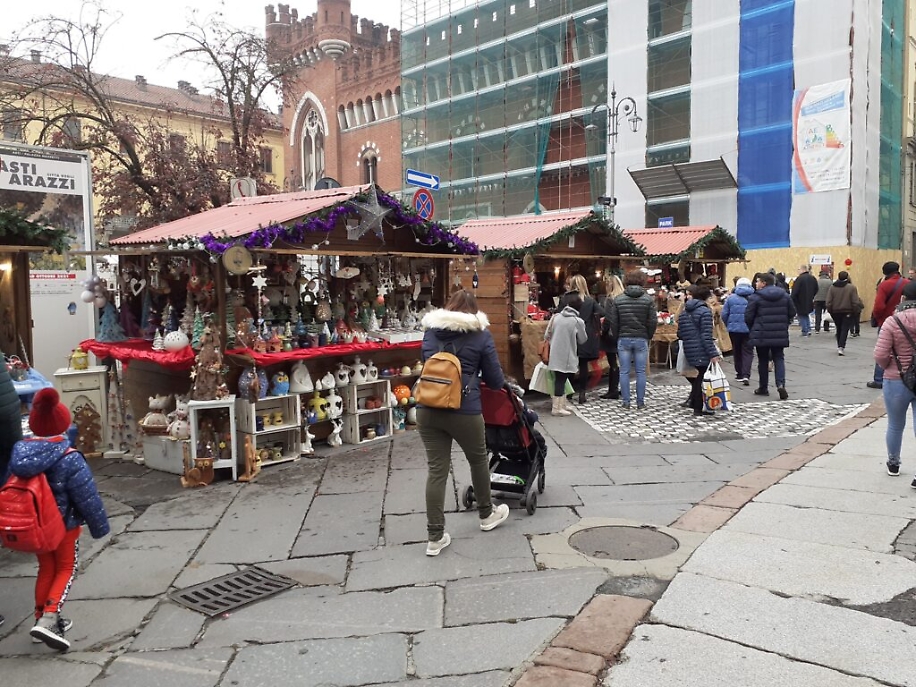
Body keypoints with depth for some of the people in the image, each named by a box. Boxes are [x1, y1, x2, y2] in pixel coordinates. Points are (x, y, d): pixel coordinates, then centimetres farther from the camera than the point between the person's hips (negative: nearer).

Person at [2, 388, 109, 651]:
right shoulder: (70, 459, -24)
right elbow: (87, 498, -19)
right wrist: (99, 526, -6)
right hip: (64, 524, -5)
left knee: (46, 569, 21)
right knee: (66, 569, 10)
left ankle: (41, 618, 27)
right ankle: (49, 619, -4)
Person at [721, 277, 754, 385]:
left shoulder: (731, 298, -1)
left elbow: (724, 314, -2)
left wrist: (728, 325, 13)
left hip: (734, 329, 1)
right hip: (749, 329, -1)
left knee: (737, 352, 15)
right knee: (747, 352, 2)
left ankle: (739, 374, 22)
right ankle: (746, 375, -13)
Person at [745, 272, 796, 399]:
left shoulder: (755, 297, -10)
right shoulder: (784, 295, 6)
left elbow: (748, 317, -9)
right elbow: (792, 313, 10)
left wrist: (753, 329, 8)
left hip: (762, 335, -3)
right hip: (780, 335, 3)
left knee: (763, 360, 9)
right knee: (779, 359, 9)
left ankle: (763, 388, 17)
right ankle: (781, 384, -11)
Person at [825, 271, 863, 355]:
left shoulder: (832, 287, -3)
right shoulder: (852, 287, -9)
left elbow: (828, 302, -5)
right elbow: (855, 302, -9)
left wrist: (830, 311, 7)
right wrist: (856, 311, 3)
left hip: (836, 312, 3)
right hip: (848, 312, -3)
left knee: (839, 329, 17)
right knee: (845, 329, -1)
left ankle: (839, 346, 26)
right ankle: (841, 347, -13)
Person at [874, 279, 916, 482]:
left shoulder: (892, 321, -14)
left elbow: (880, 355, -17)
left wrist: (887, 367, 3)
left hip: (896, 381, -1)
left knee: (895, 426, 18)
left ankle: (893, 464, 37)